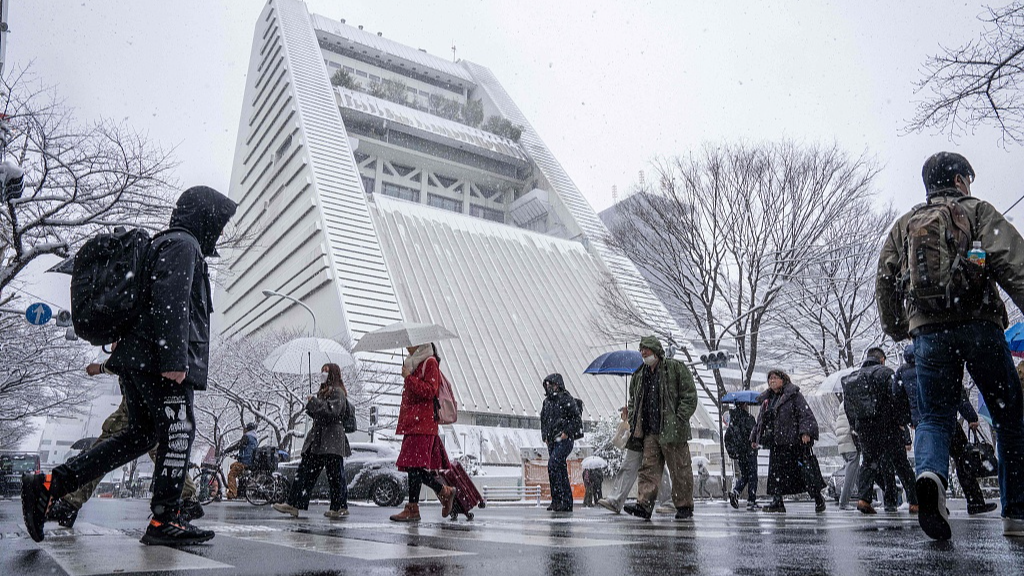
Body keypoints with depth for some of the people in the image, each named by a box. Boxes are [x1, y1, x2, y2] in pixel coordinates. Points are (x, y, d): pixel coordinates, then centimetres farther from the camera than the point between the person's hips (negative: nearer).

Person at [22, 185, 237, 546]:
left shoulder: (160, 245, 28)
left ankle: (47, 486, 10)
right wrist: (175, 359, -24)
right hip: (159, 359, -10)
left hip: (137, 356, 10)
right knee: (178, 431, -5)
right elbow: (172, 303, -20)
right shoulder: (183, 245, -6)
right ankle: (165, 520, -2)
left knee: (138, 435, 13)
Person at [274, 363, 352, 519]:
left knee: (335, 475, -3)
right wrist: (310, 408, 6)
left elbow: (333, 411, -21)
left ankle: (341, 507, 5)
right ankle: (293, 505, 5)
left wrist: (314, 403, -16)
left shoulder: (338, 392, -6)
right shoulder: (322, 392, 22)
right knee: (304, 471, 4)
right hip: (317, 439, 9)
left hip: (331, 441, -9)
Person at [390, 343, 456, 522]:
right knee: (414, 465, 6)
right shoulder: (412, 363, 22)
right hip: (412, 421, 9)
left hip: (423, 422, -9)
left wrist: (409, 378, -15)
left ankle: (413, 508, -7)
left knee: (414, 462, -11)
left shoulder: (430, 362, -5)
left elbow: (430, 391, -16)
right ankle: (444, 491, 16)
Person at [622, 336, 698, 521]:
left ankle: (685, 506, 15)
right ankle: (644, 504, -6)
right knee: (649, 468, -2)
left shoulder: (676, 368, -2)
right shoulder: (639, 375, 15)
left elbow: (690, 397, -6)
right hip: (650, 431, 5)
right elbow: (633, 402, 23)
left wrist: (678, 421, -13)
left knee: (680, 470, 3)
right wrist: (633, 425, 10)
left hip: (672, 431, -5)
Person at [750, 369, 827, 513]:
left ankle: (818, 498, 17)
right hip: (776, 443, 6)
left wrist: (806, 432, -23)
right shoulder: (766, 399, 17)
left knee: (805, 470, -1)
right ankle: (777, 502, 5)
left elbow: (806, 415, -10)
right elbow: (760, 420, 23)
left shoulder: (794, 395, -2)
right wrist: (755, 438, 20)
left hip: (795, 441, -6)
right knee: (775, 472, 1)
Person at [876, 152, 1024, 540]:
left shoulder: (904, 225, 19)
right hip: (979, 324, -2)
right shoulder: (977, 211, 9)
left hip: (928, 331, 2)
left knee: (934, 417, 4)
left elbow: (885, 281, 13)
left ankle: (930, 475, -27)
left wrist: (897, 329, 20)